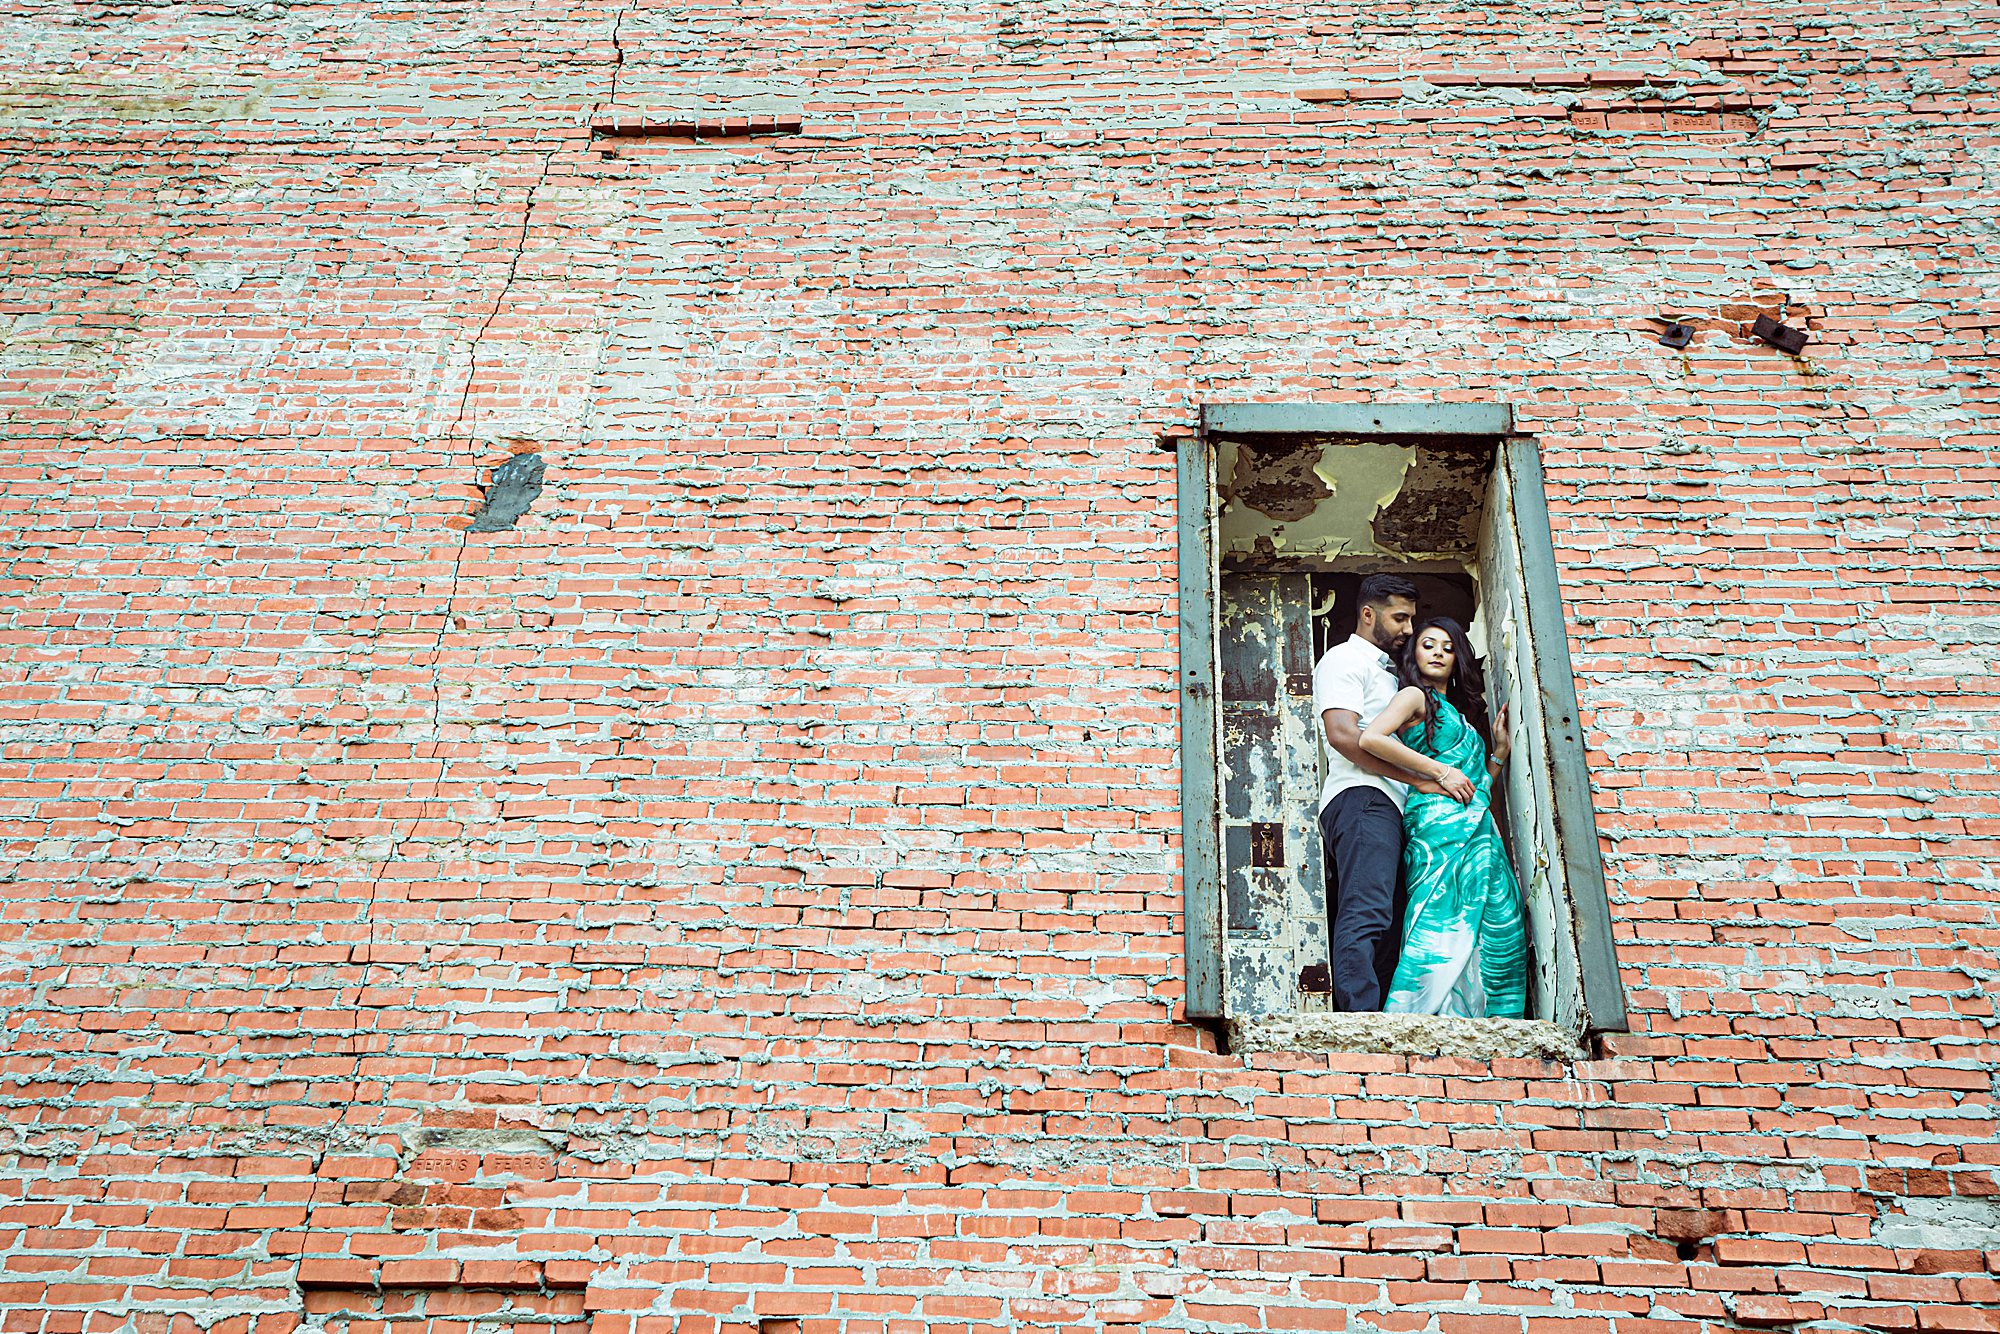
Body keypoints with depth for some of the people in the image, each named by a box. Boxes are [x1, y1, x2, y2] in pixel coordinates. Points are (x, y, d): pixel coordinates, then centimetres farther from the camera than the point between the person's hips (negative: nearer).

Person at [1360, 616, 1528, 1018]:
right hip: (1442, 823, -8)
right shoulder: (1415, 695, 6)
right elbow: (1370, 738, -15)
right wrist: (1440, 772, -12)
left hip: (1479, 833, 9)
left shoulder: (1458, 712, 30)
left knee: (1497, 938, -2)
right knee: (1444, 928, -20)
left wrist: (1500, 750, 17)